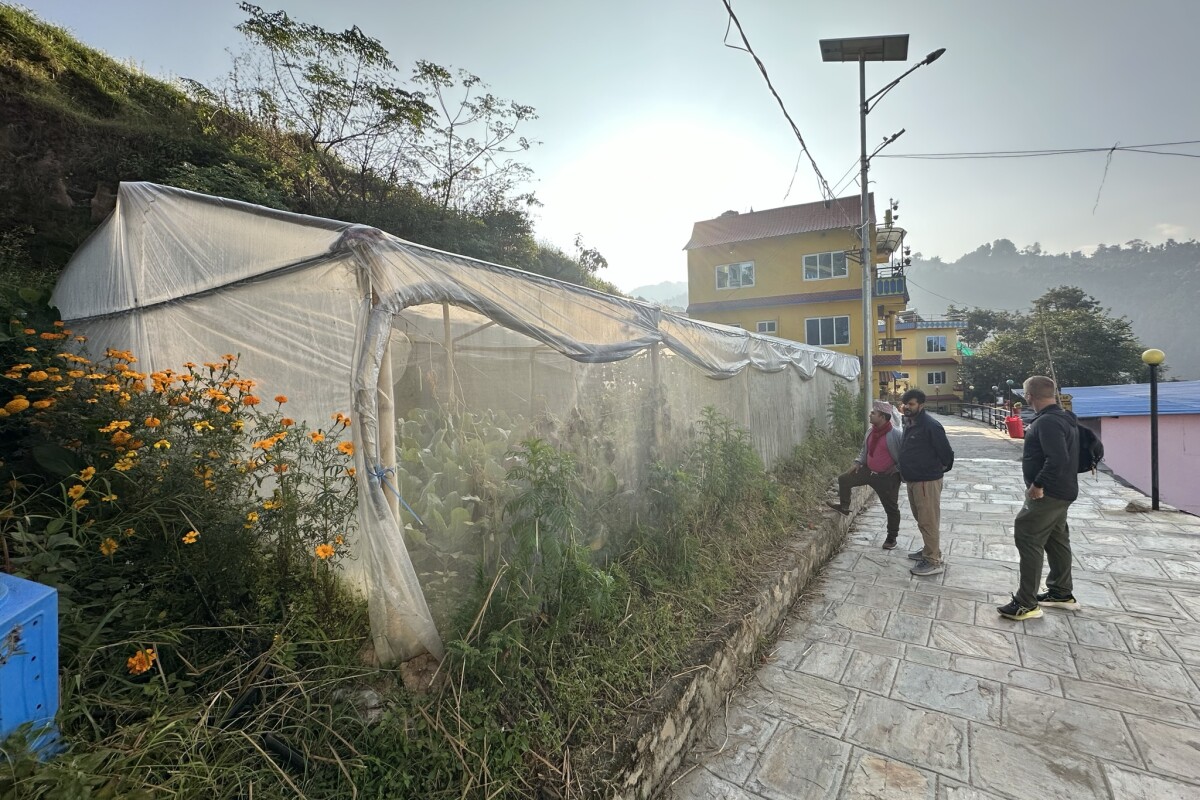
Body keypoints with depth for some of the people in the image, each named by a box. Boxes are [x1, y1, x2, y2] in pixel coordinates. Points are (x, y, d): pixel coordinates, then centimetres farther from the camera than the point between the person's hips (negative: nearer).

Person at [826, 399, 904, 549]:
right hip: (868, 471, 7)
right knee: (844, 479, 5)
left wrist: (897, 469, -18)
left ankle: (891, 538, 24)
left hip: (887, 477, -7)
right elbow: (865, 449, 15)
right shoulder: (870, 431, 1)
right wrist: (858, 462, 5)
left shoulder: (896, 434, -22)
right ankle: (844, 506, 25)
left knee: (891, 508, 8)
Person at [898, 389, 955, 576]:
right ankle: (928, 550, 35)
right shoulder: (909, 423, 8)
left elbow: (946, 452, -15)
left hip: (927, 480, -9)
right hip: (912, 480, 9)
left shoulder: (931, 425, -20)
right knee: (921, 519, 20)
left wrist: (940, 469, 0)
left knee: (929, 521, -1)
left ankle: (934, 562, 9)